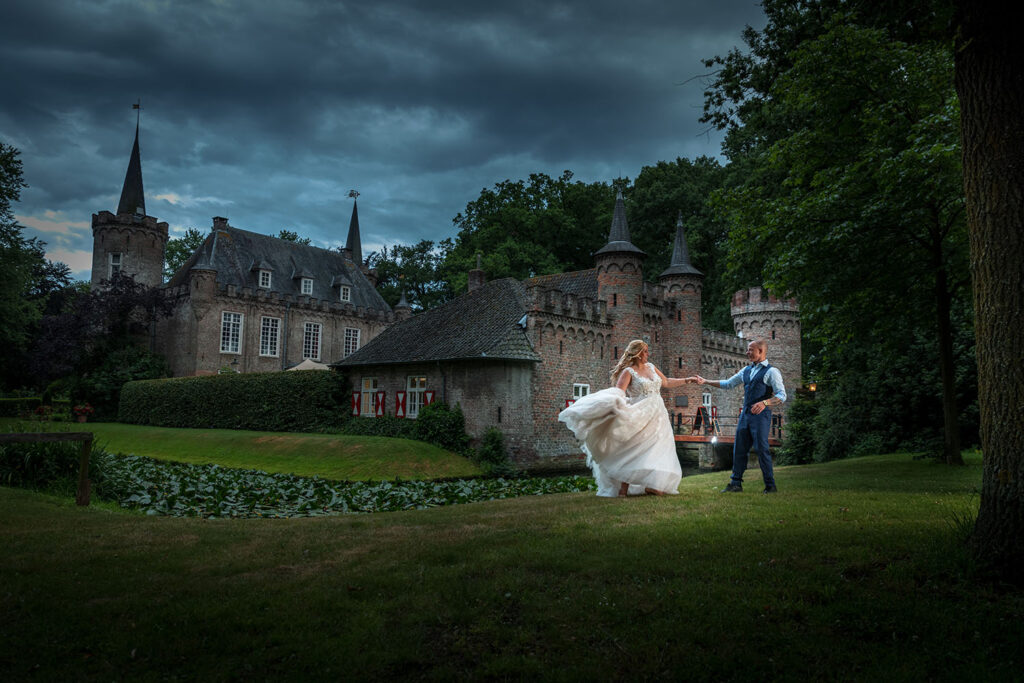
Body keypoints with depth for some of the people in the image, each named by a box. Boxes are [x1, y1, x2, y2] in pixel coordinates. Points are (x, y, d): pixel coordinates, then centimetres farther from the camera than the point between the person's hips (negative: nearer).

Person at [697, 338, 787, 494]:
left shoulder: (771, 371, -5)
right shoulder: (746, 370, 17)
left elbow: (782, 396, -12)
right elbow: (728, 384, 23)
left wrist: (765, 402, -28)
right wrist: (705, 381, 16)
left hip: (760, 415, -7)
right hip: (745, 414, 7)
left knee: (762, 449, -7)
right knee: (739, 449, 5)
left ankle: (770, 486, 4)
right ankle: (736, 484, 11)